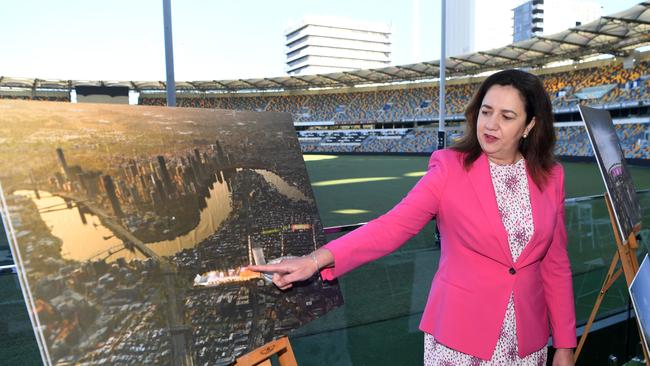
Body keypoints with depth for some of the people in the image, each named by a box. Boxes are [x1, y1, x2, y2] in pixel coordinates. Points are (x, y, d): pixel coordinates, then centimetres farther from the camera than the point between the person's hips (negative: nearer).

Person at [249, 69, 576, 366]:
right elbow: (393, 226, -22)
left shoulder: (550, 177, 1)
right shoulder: (450, 169, -11)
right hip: (460, 333, -3)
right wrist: (317, 259, -34)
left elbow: (556, 264, 6)